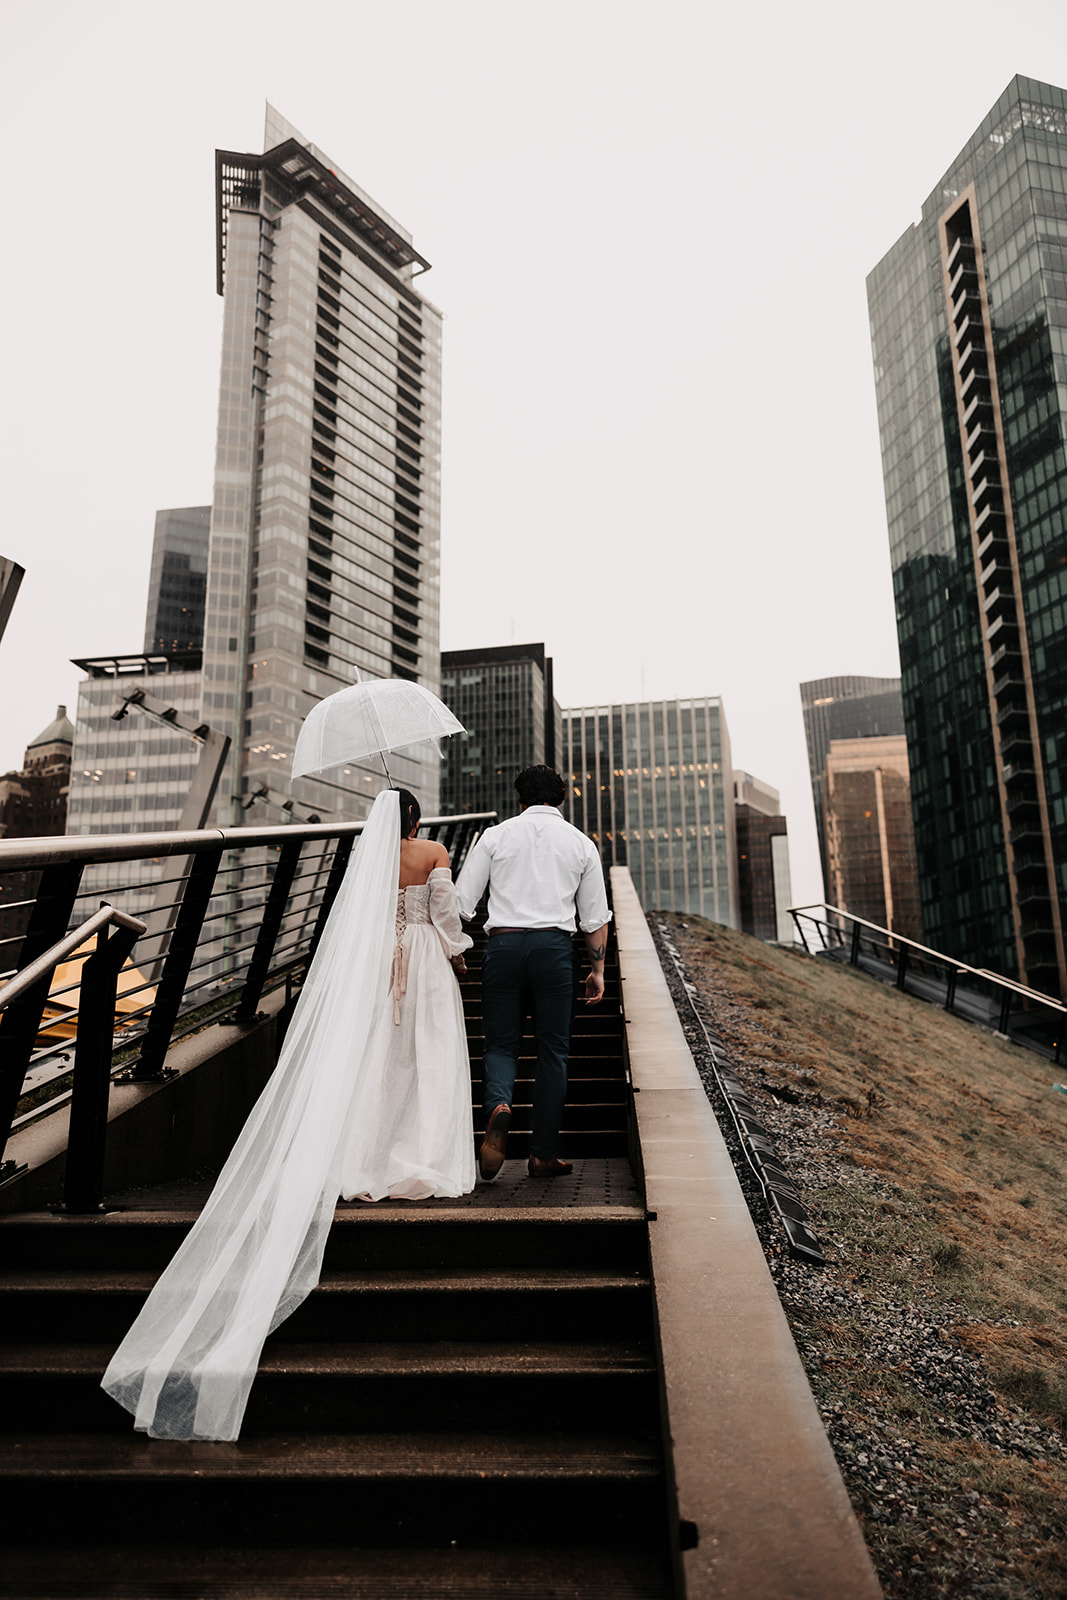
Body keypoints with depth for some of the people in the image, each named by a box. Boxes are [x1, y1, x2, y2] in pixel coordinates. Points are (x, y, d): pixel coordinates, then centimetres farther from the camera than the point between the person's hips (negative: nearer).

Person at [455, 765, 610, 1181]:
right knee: (553, 1049, 9)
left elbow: (462, 902, 4)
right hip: (554, 945, 0)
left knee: (501, 1043, 10)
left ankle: (498, 1104, -21)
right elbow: (595, 917, 10)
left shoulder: (495, 835, 9)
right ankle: (543, 1155, 12)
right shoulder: (581, 843, 11)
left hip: (503, 944, 0)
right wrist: (597, 969, 17)